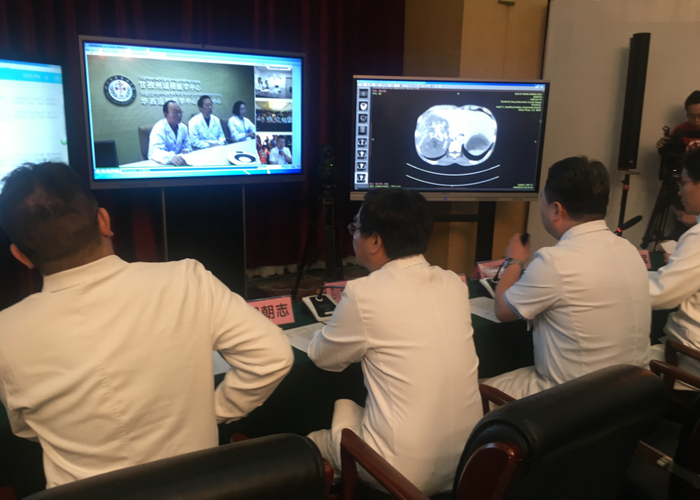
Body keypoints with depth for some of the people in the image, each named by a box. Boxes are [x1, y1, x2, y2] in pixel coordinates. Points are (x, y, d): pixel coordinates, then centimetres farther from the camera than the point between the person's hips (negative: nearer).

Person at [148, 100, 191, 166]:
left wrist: (186, 151, -9)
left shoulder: (183, 127, 5)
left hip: (179, 163, 5)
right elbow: (155, 152, -29)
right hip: (162, 164, -5)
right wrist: (171, 158, -48)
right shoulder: (158, 128, -14)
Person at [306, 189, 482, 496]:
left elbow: (322, 357, -1)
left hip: (407, 471, -6)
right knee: (350, 409, 28)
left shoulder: (364, 294, -19)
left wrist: (344, 318, 15)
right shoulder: (454, 284, -2)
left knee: (313, 442, 21)